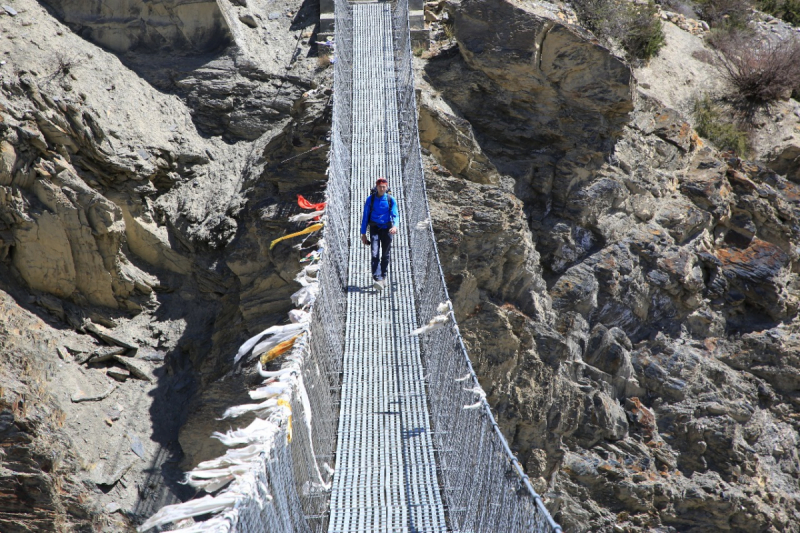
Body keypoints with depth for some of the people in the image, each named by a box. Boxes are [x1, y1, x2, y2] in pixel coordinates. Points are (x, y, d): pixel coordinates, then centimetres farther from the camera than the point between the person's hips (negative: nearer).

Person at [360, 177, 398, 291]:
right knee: (375, 254, -14)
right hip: (374, 229, -1)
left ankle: (383, 277, 26)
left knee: (385, 255, 10)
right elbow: (365, 216, 4)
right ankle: (377, 279, -23)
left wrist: (395, 226, -28)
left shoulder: (391, 200, -1)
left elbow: (395, 215, -6)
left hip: (387, 229, 1)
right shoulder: (370, 199, 0)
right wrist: (363, 233, 2)